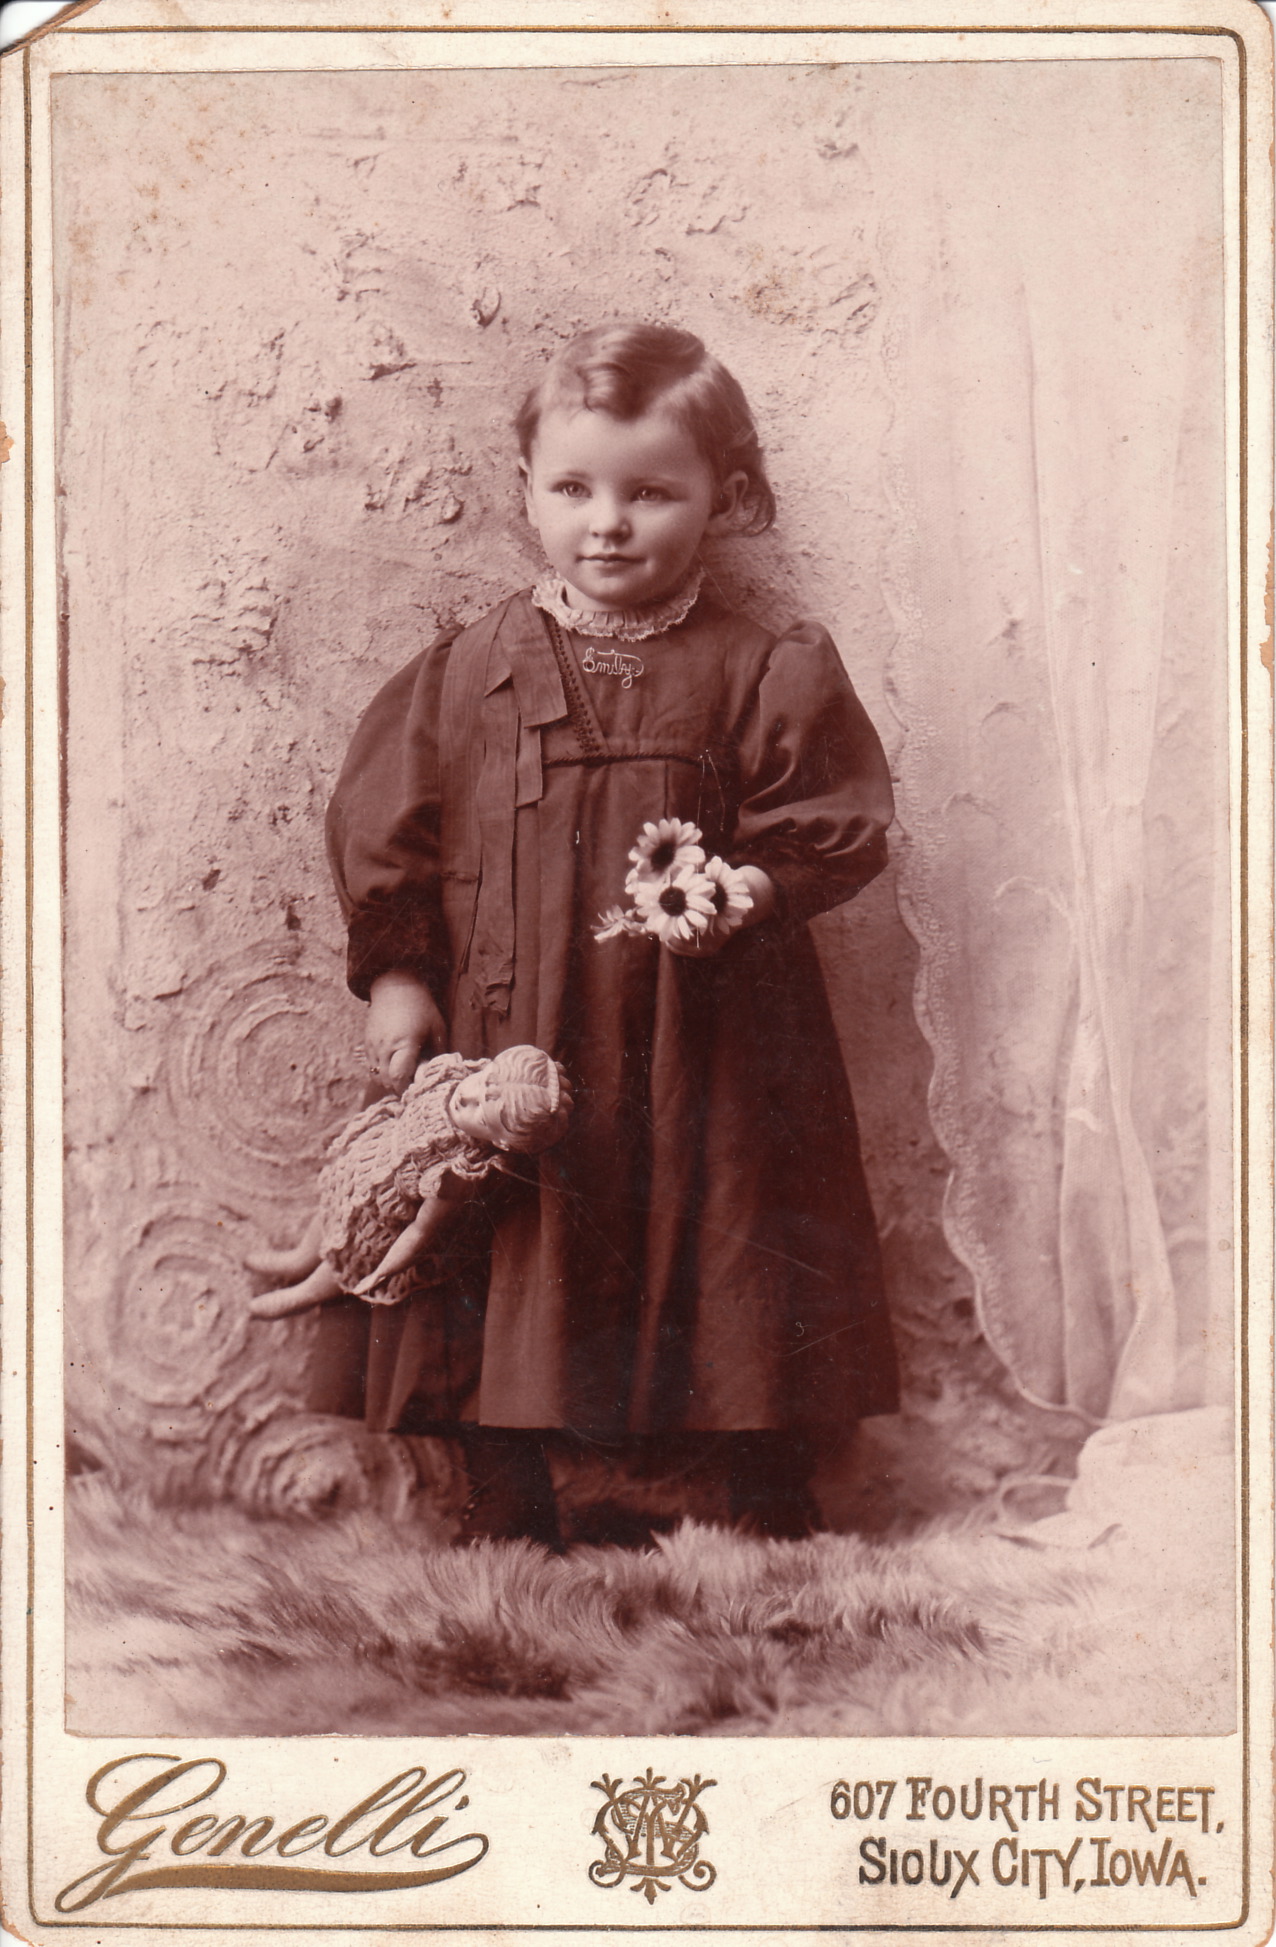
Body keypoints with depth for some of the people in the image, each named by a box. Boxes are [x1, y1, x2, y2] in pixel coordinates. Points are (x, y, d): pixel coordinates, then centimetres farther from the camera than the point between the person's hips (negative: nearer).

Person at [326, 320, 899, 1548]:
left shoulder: (766, 674, -3)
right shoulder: (468, 674, 2)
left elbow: (832, 832, -3)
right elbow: (385, 831, 7)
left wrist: (752, 892, -20)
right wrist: (397, 975, 1)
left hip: (706, 1047, -1)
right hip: (510, 1046, 2)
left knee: (734, 1264, 6)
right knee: (505, 1267, 9)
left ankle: (774, 1518, 22)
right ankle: (505, 1521, 25)